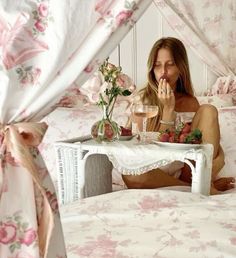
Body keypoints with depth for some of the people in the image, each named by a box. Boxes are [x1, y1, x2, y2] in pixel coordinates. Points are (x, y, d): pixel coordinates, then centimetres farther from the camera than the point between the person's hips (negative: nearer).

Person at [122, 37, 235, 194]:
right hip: (156, 171, -2)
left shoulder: (190, 102, 6)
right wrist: (168, 109, -16)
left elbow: (214, 141, 7)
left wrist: (218, 159, -17)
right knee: (131, 175, -38)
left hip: (187, 167, 3)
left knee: (208, 110, -11)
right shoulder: (142, 99, -5)